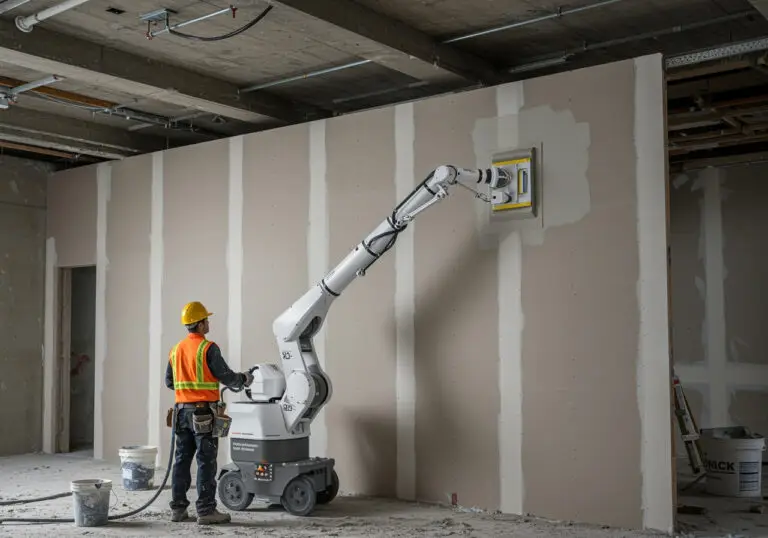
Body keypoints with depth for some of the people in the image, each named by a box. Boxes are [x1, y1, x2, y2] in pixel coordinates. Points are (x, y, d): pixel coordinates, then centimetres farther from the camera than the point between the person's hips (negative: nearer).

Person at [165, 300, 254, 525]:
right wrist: (244, 379, 8)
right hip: (204, 412, -7)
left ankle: (178, 508, 15)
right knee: (206, 462, -3)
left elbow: (169, 382, 17)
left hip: (182, 411, 7)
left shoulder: (176, 349, 10)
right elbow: (227, 377, -11)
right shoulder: (208, 348, -12)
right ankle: (206, 510, -1)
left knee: (182, 459, 11)